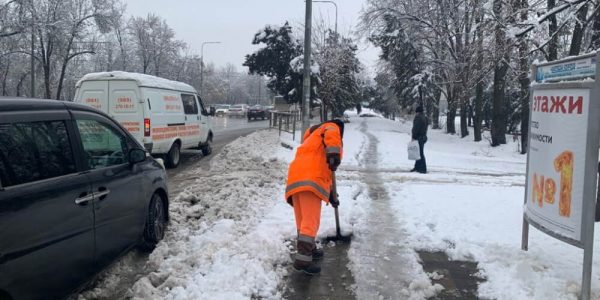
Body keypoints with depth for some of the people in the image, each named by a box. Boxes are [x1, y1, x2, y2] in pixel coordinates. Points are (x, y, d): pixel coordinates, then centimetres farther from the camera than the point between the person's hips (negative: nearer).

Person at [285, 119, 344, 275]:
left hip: (296, 178, 9)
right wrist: (334, 153, -26)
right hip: (309, 179, -9)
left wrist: (329, 194, 44)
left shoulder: (313, 138, 42)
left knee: (303, 221, 18)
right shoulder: (331, 127, 18)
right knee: (311, 221, -12)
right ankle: (302, 260, -17)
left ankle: (309, 250, 32)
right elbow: (331, 134, -11)